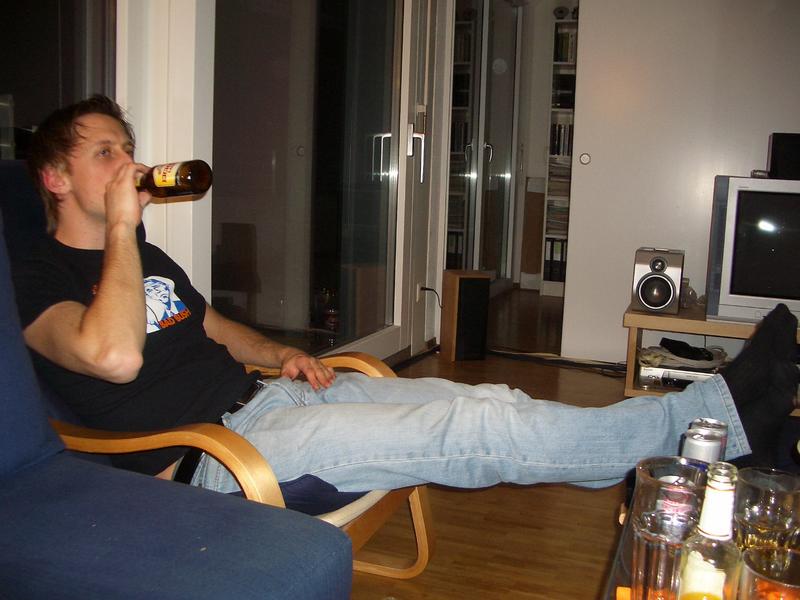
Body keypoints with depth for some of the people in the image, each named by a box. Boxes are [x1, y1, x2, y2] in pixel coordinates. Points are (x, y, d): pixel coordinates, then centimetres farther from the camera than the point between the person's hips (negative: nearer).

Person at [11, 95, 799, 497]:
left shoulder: (145, 255, 20)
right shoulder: (34, 280, -6)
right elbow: (116, 356, -26)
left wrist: (280, 354, 8)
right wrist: (122, 226, -17)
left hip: (263, 394, 8)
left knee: (482, 400, -6)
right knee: (471, 428, -19)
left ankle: (721, 407, -4)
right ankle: (722, 414, -11)